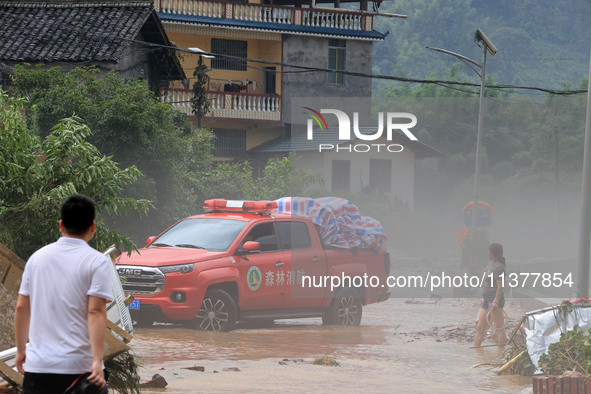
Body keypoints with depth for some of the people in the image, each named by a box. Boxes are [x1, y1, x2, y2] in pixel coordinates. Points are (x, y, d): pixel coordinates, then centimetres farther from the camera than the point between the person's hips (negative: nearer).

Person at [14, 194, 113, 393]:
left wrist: (20, 349, 22)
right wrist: (97, 362, -17)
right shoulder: (97, 261, -5)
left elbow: (21, 308, 11)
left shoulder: (37, 257, 9)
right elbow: (95, 312, -14)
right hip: (80, 368, -4)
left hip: (37, 367, 4)